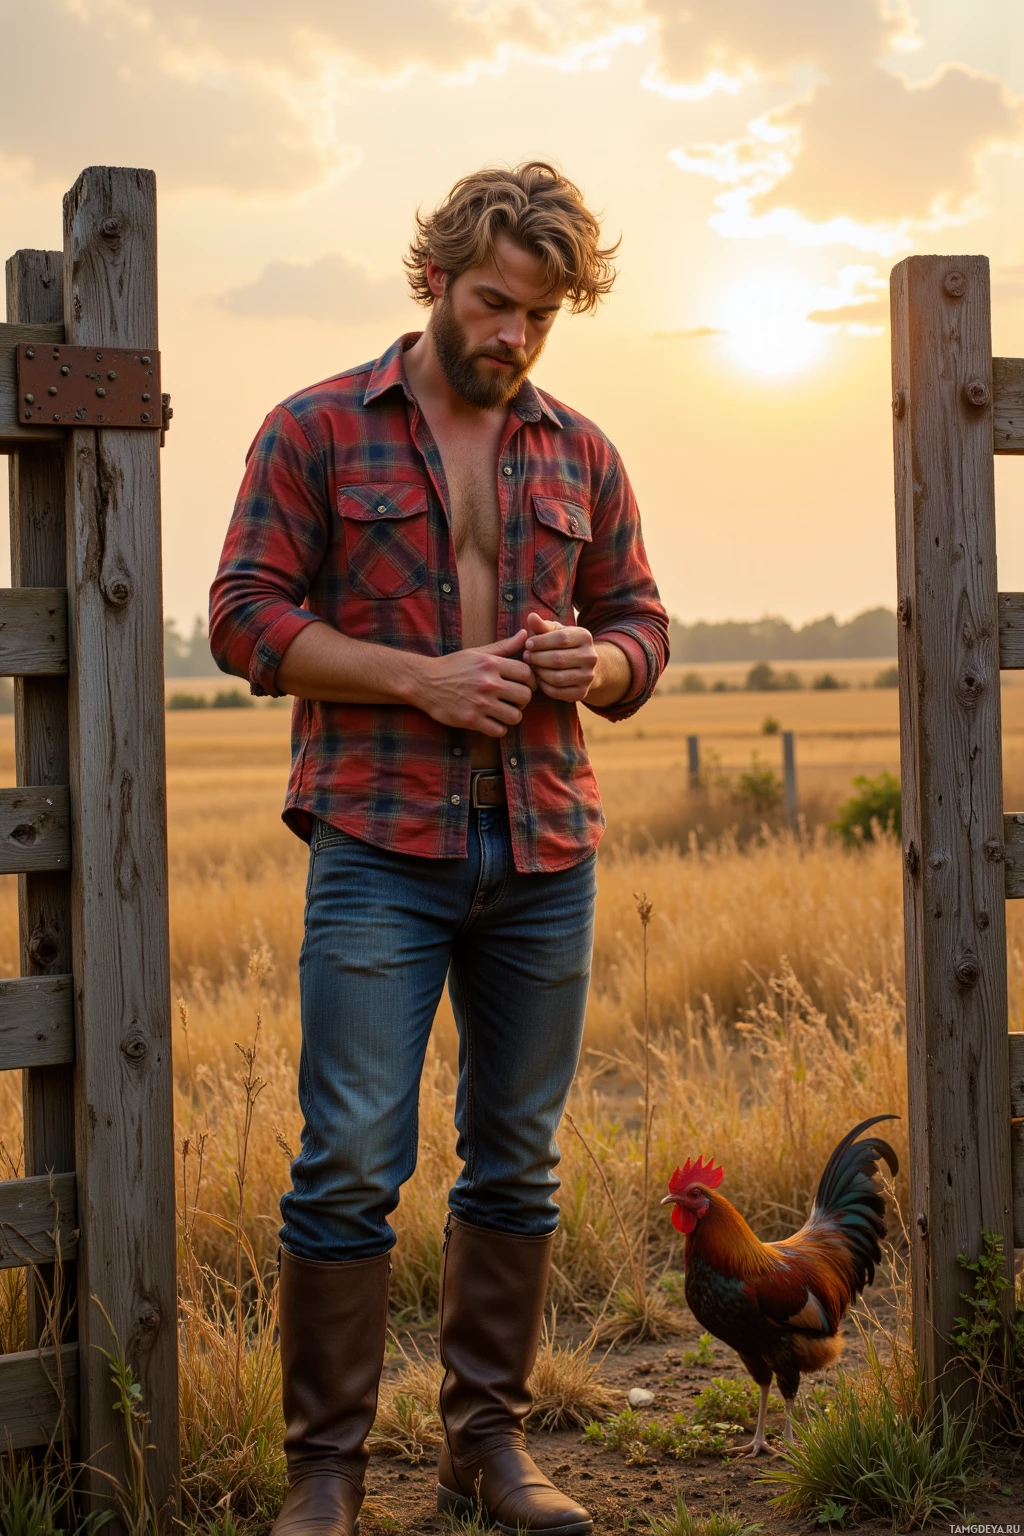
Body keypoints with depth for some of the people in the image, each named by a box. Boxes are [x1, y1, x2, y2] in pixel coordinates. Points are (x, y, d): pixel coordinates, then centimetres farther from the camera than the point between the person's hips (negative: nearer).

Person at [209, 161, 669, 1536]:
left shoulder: (581, 454, 14)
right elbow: (247, 615, -3)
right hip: (380, 848, -4)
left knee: (518, 1162, 10)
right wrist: (423, 677, -14)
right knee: (351, 1165, -5)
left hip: (545, 853, 4)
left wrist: (596, 663, -6)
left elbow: (642, 625, 18)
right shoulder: (316, 431, 3)